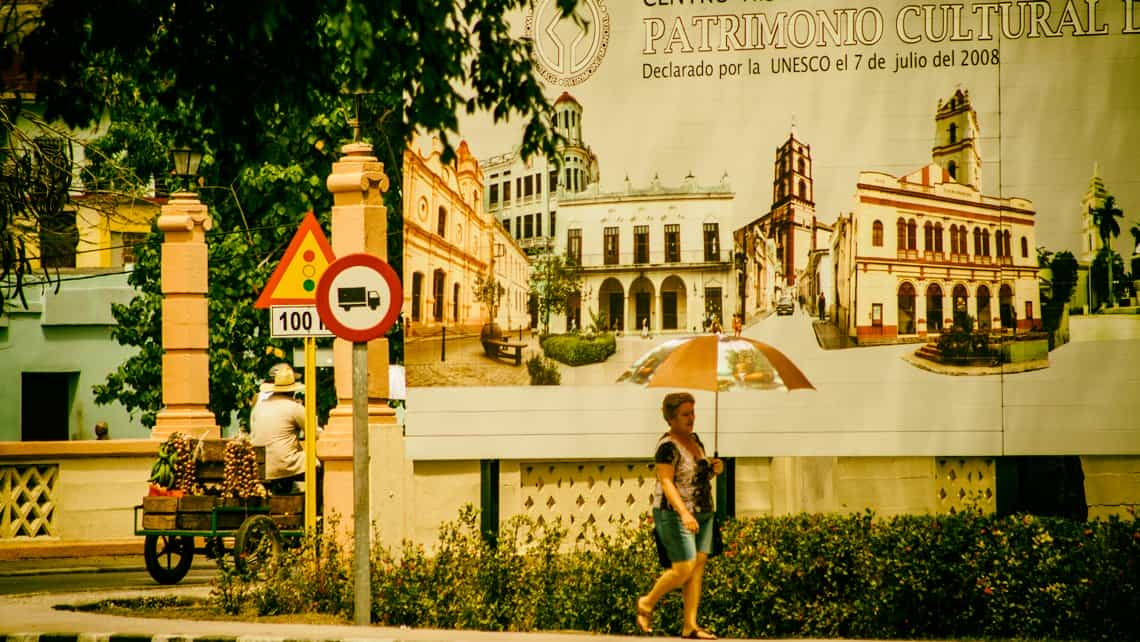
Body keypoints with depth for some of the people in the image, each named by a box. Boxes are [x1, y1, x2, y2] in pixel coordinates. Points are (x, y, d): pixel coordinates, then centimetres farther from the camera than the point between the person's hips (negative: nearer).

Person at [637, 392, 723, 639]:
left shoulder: (694, 439, 12)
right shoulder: (668, 445, -13)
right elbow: (666, 482, -20)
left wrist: (714, 469, 2)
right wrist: (684, 513, -31)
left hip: (703, 514, 8)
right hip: (674, 514, -8)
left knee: (698, 568, 1)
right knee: (683, 569, -11)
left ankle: (690, 625, 3)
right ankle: (647, 604, 12)